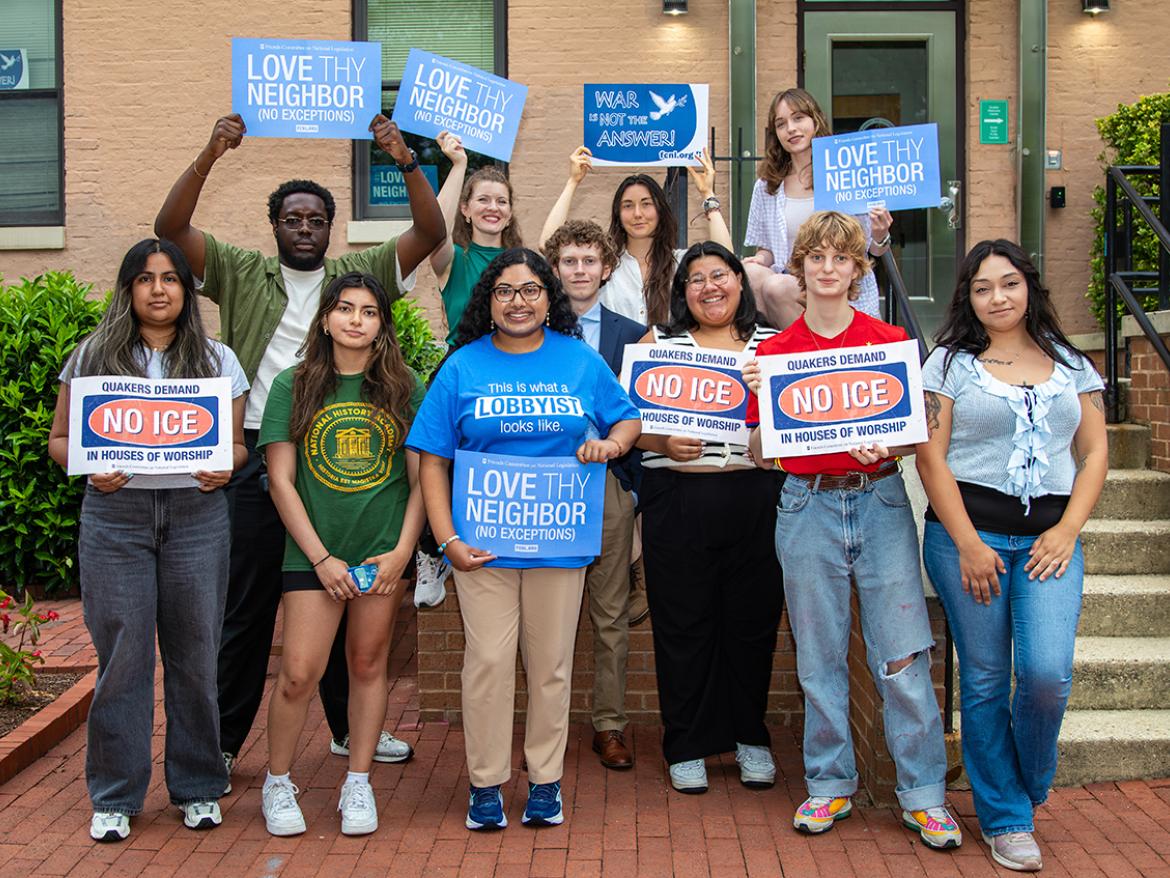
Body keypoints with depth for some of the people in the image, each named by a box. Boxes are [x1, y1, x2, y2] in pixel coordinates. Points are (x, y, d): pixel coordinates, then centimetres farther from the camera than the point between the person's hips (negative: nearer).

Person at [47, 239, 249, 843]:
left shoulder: (217, 360, 11)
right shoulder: (93, 356, 9)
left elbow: (237, 443, 12)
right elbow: (60, 438, 10)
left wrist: (223, 467, -10)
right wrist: (91, 468, -10)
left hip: (196, 513, 1)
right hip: (114, 513, 0)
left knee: (195, 654, 4)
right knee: (121, 655, 1)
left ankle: (197, 789, 18)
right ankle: (115, 797, 15)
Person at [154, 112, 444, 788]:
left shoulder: (358, 274, 10)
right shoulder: (243, 274, 8)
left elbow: (431, 233, 0)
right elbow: (171, 227, -2)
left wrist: (406, 161, -12)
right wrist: (211, 155, -14)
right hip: (260, 455, -1)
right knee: (249, 605, 4)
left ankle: (351, 729, 25)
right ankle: (224, 739, 15)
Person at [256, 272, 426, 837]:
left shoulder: (405, 388, 5)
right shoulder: (293, 386, 2)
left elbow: (422, 478, 5)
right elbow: (281, 480, -1)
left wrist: (403, 551, -6)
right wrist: (321, 557, -7)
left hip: (385, 551, 1)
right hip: (313, 552, -1)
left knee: (368, 664, 8)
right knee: (299, 673, -3)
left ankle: (358, 785, 23)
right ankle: (277, 783, 19)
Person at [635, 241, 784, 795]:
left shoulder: (774, 345, 11)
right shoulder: (659, 343, 9)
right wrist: (663, 443, -14)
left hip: (756, 499, 1)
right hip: (677, 499, -1)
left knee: (753, 620, 6)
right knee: (682, 623, 3)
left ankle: (750, 738, 24)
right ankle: (687, 745, 16)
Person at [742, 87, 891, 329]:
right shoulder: (766, 187, 13)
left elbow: (876, 251, 7)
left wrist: (880, 237, -17)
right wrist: (761, 259, -4)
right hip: (788, 280, 3)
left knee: (776, 288, -32)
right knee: (749, 273, -29)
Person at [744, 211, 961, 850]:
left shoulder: (889, 341, 3)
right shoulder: (774, 352, 5)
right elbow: (762, 455, 7)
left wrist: (887, 447, -15)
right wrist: (758, 399, -10)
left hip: (879, 502, -1)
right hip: (807, 506, 1)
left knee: (903, 656, -1)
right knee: (819, 657, 8)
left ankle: (924, 793, 11)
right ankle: (830, 782, 22)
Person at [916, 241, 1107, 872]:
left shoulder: (1070, 364, 13)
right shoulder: (950, 363, 4)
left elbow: (1094, 454, 11)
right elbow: (931, 458, -3)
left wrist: (1067, 530, -3)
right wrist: (968, 544, -10)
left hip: (1049, 537, 2)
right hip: (967, 533, -2)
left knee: (1047, 673, -11)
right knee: (985, 679, 2)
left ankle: (1027, 788, 18)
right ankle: (1004, 817, 18)